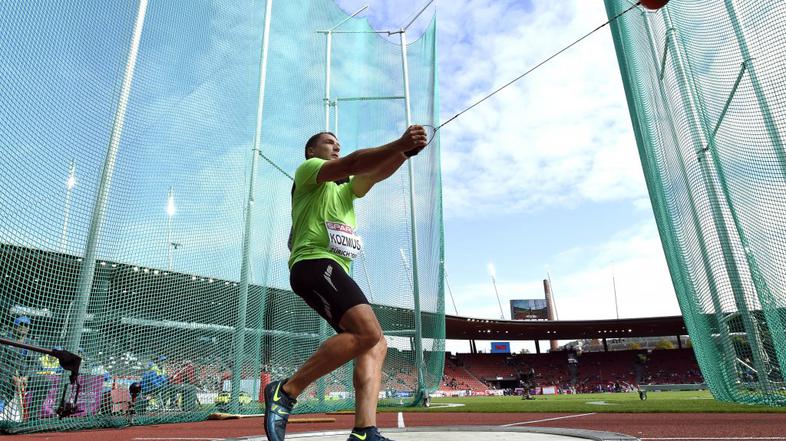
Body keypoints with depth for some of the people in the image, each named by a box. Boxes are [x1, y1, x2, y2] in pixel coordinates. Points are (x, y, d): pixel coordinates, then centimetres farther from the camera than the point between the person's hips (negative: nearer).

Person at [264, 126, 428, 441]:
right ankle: (286, 392, -16)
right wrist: (400, 143, -17)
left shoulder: (345, 190, 31)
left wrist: (405, 151, -6)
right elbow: (352, 163, -10)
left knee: (376, 346, -5)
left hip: (334, 273, 9)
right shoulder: (308, 169, 10)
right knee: (368, 332, -26)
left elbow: (375, 172, 13)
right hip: (314, 262, -9)